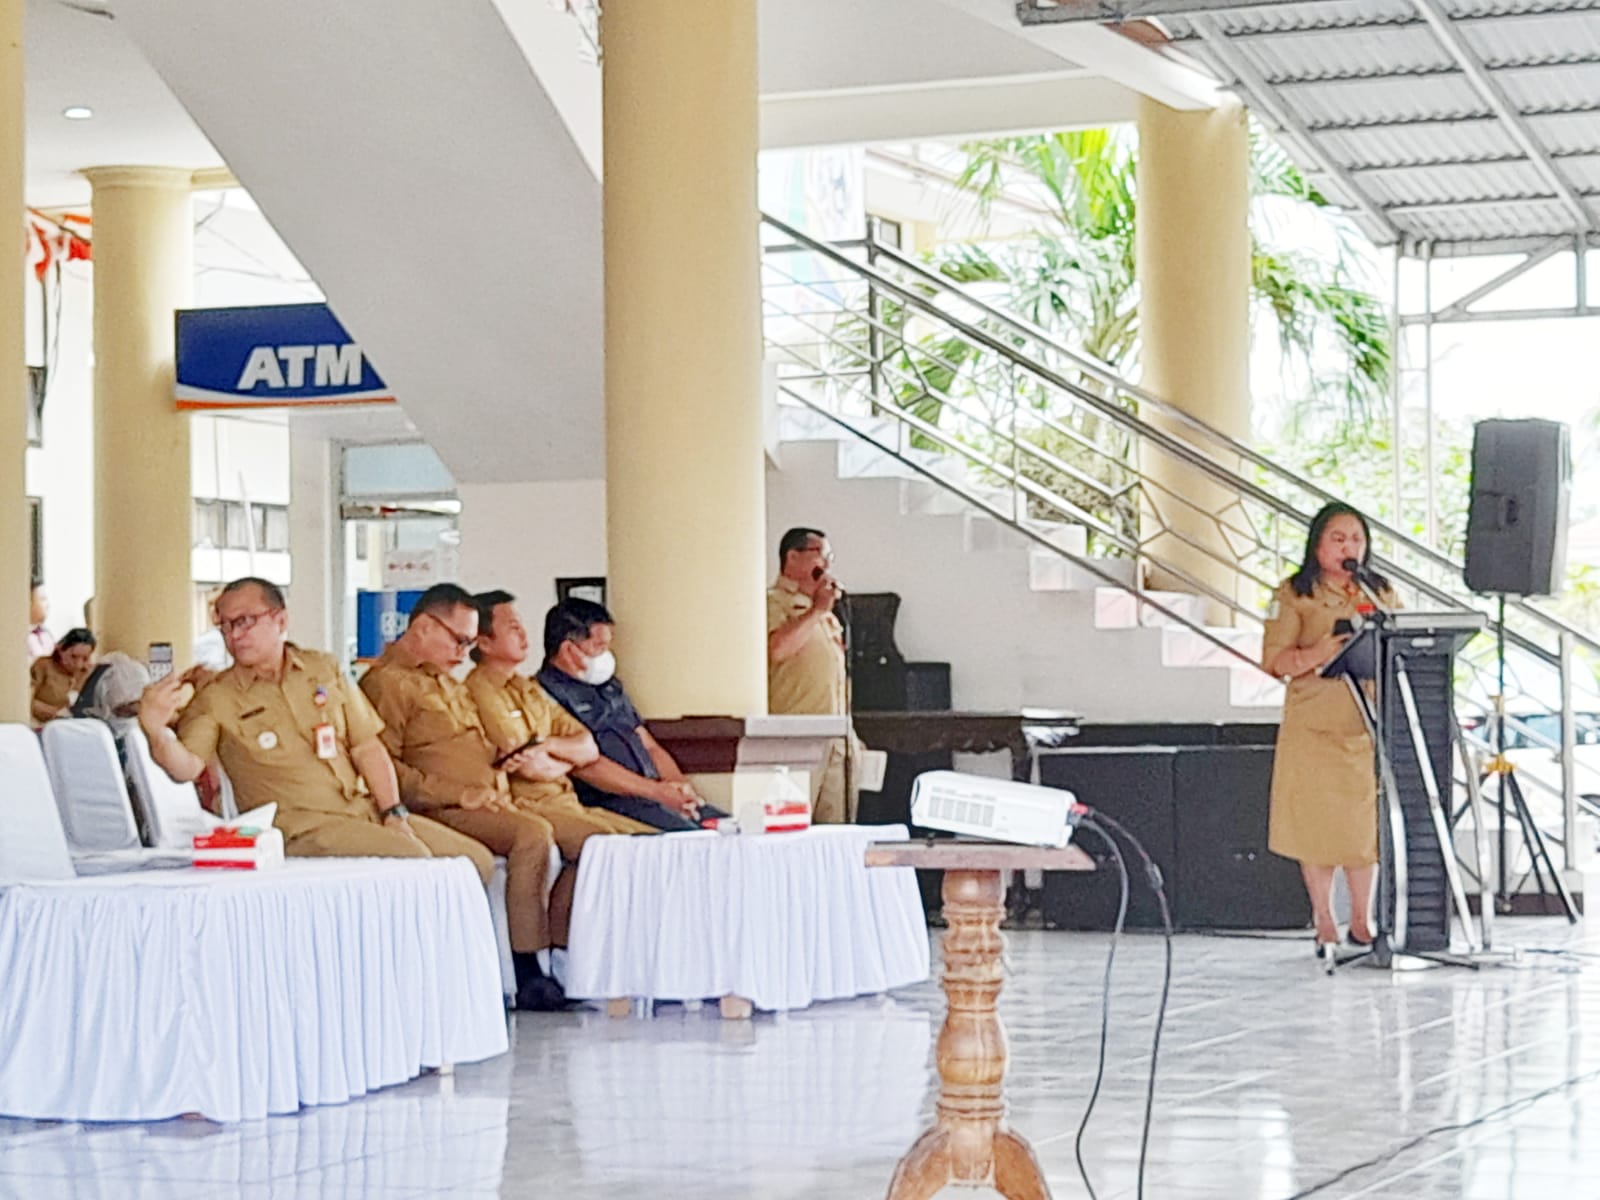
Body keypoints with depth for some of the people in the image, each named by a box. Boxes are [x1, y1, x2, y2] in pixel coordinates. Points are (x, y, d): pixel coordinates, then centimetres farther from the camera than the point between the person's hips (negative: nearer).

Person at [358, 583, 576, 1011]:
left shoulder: (449, 683, 27)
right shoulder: (387, 682, -4)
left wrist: (500, 779, 11)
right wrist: (461, 795, -17)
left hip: (488, 805, 9)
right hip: (439, 813, -9)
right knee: (533, 834, -31)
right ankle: (527, 974, -29)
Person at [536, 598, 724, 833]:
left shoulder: (610, 687, 26)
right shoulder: (547, 694, -5)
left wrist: (679, 785, 2)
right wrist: (657, 791, -16)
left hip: (653, 793, 9)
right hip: (607, 803, -9)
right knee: (684, 833, -31)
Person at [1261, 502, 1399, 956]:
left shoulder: (1382, 594, 15)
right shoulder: (1294, 595, 2)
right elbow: (1275, 659, -6)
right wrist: (1316, 654, -24)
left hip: (1369, 725, 3)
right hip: (1314, 726, -3)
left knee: (1366, 824, 3)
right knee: (1317, 826, -1)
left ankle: (1362, 921, 13)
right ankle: (1324, 923, 8)